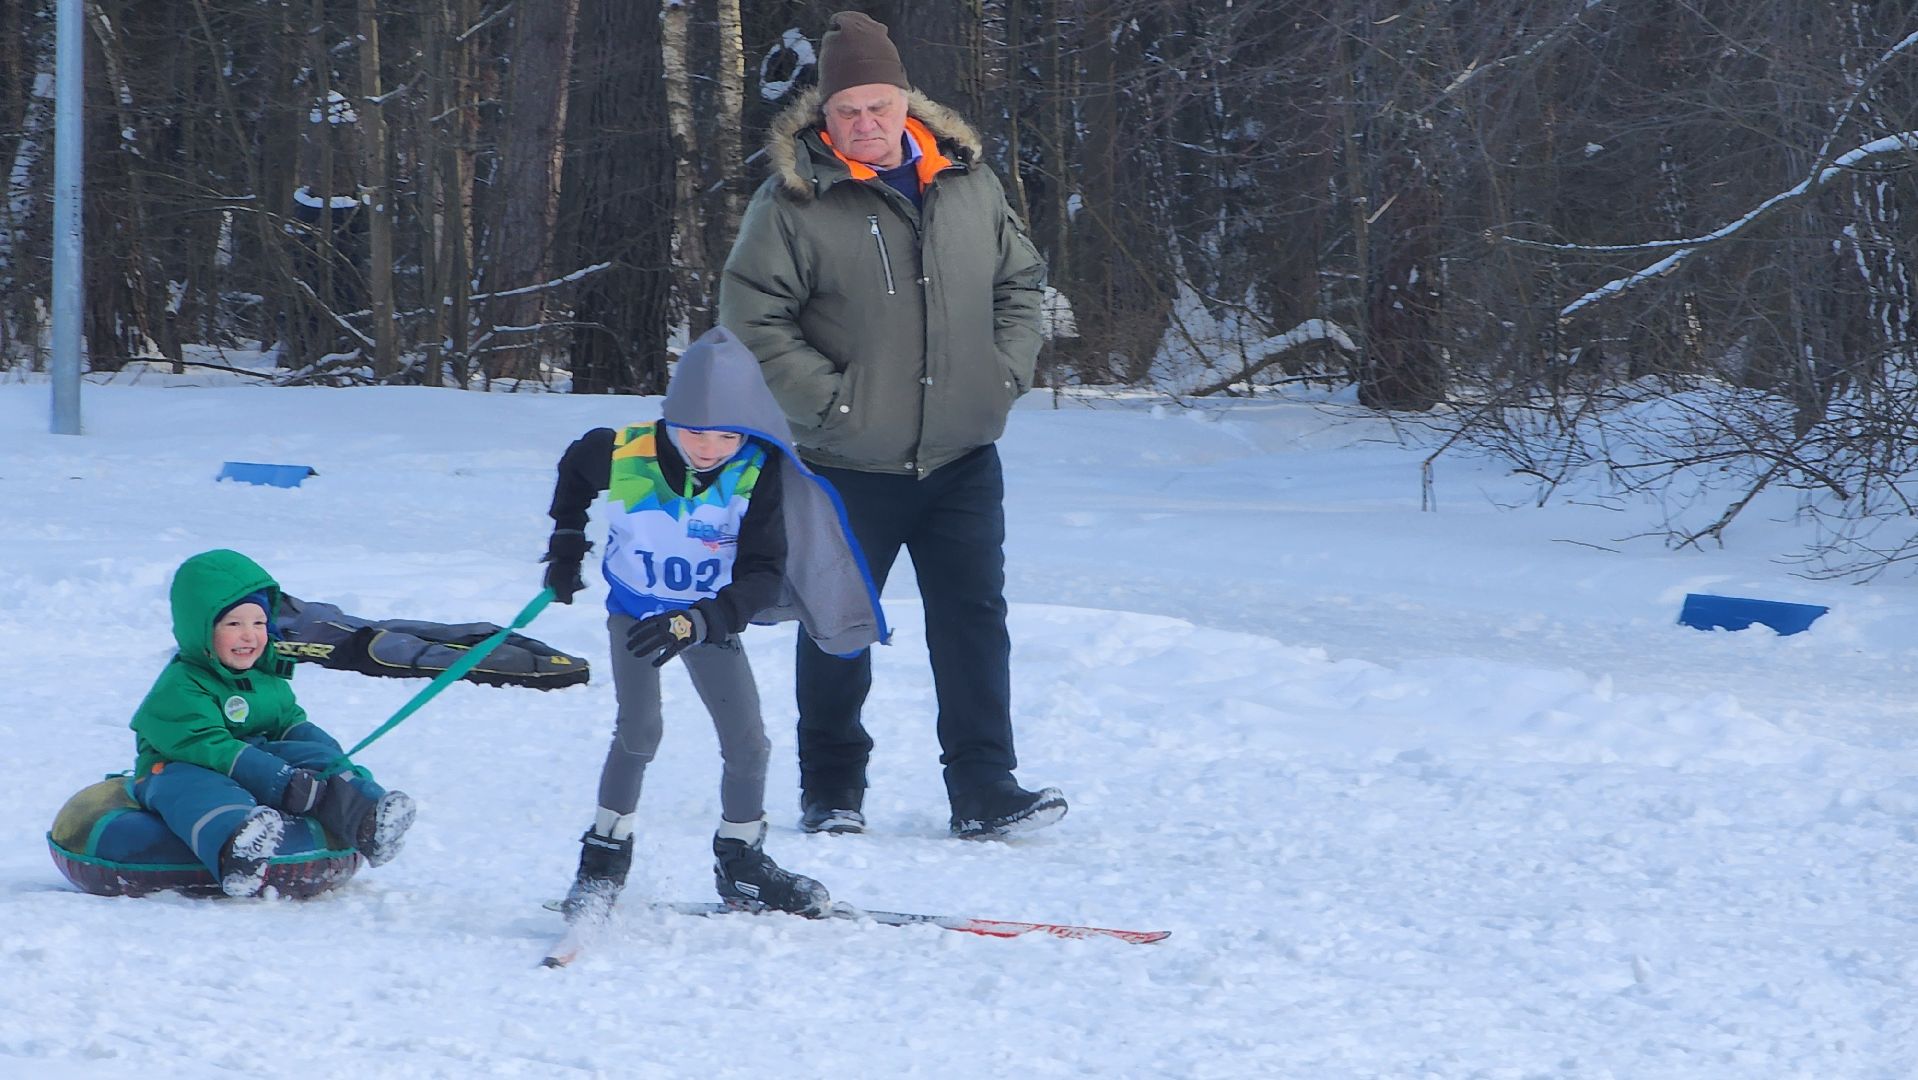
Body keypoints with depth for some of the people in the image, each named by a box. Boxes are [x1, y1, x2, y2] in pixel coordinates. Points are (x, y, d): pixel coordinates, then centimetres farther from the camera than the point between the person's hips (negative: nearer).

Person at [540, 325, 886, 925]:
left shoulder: (757, 473, -25)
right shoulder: (622, 456, -24)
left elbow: (764, 576, -27)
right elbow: (575, 467, 3)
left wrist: (695, 623, -40)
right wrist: (566, 540, 7)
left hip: (709, 618, 1)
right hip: (636, 609, -1)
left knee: (748, 743, 0)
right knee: (639, 731, -17)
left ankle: (740, 863, 21)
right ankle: (604, 858, -4)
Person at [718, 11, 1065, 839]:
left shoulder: (967, 183, 5)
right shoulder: (794, 202, -9)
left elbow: (1021, 279, 17)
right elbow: (751, 317, -10)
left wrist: (1007, 370, 3)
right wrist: (827, 398, -15)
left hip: (963, 461, 3)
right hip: (849, 467, -3)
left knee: (974, 622, 0)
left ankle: (984, 792, 4)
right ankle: (832, 792, 21)